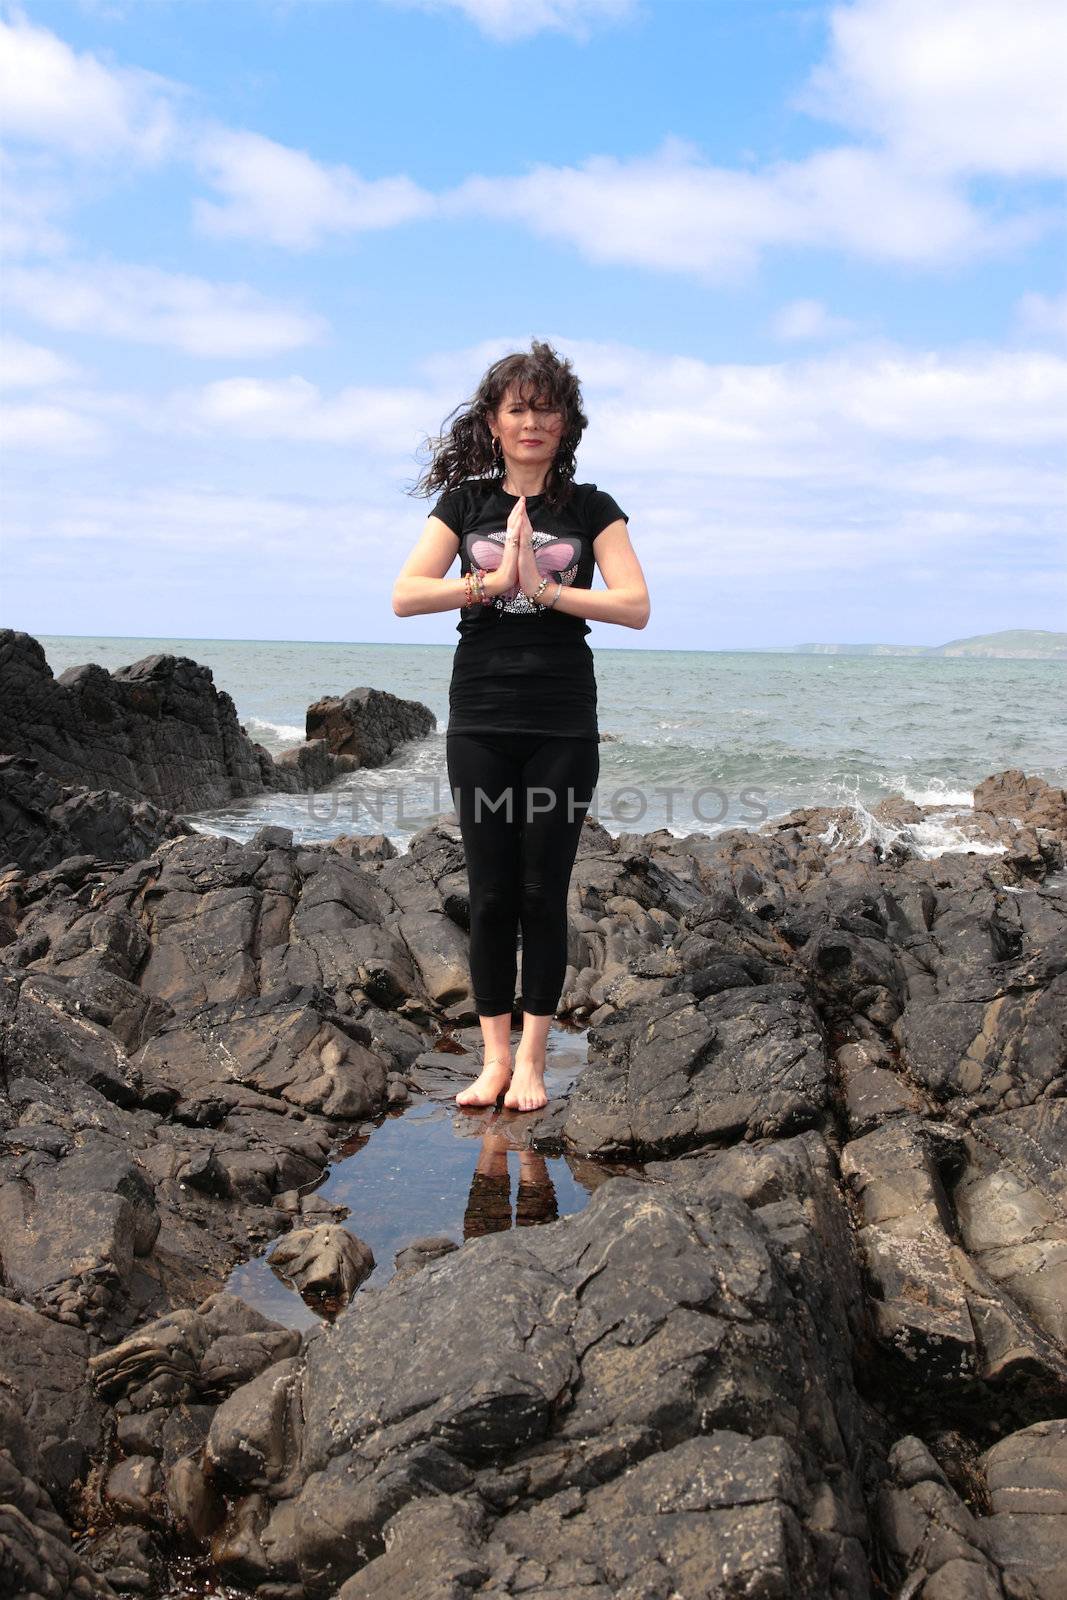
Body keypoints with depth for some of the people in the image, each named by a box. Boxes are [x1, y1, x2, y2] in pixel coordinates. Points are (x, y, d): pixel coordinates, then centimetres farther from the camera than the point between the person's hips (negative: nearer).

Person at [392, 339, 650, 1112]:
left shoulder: (590, 509, 5)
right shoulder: (465, 503, 8)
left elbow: (636, 606, -7)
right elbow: (405, 596, -3)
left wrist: (546, 589, -15)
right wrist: (492, 582, -13)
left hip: (562, 728, -1)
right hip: (480, 724, 1)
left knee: (544, 894, 3)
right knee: (490, 895, 5)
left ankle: (532, 1060, 14)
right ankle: (495, 1057, 16)